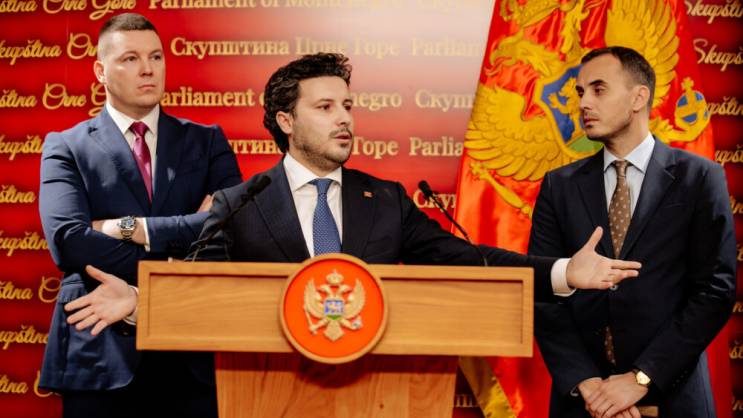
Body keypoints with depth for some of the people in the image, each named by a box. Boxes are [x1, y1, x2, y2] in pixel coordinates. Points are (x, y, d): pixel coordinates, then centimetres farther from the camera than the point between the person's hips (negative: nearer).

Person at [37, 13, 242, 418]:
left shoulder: (207, 141, 8)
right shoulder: (66, 147, 3)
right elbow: (68, 241, -13)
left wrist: (131, 227, -12)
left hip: (192, 353, 1)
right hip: (101, 354, -1)